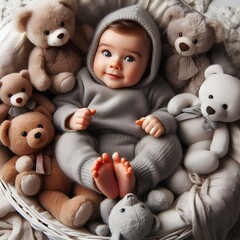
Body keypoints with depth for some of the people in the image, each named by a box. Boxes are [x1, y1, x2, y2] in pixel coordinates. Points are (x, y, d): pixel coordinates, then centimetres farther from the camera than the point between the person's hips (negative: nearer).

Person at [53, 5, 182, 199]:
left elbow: (169, 108, 9)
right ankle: (97, 175, -48)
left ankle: (131, 179, -43)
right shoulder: (84, 80, 8)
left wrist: (161, 120, -16)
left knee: (169, 143, -23)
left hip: (137, 151, 0)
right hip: (92, 150, 0)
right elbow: (61, 104, 7)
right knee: (68, 141, -25)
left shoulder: (153, 88, 7)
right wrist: (71, 119, -17)